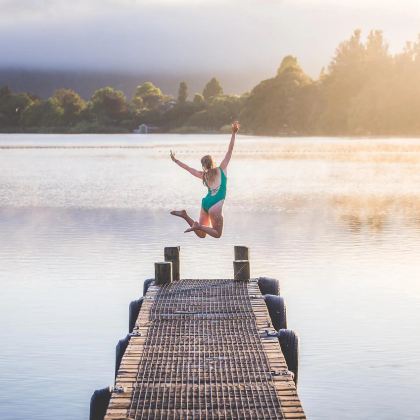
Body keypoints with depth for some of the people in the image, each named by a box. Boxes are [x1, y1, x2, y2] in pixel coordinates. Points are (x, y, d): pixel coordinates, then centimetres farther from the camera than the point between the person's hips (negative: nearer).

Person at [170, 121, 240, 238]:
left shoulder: (204, 175, 11)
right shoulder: (222, 169, 2)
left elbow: (188, 168, 23)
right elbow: (230, 150, -2)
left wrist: (175, 160, 37)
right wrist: (234, 133, -2)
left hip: (205, 203, 5)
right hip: (215, 206, -5)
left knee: (201, 234, 14)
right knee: (217, 234, 3)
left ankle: (185, 215, -6)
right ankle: (198, 226, -20)